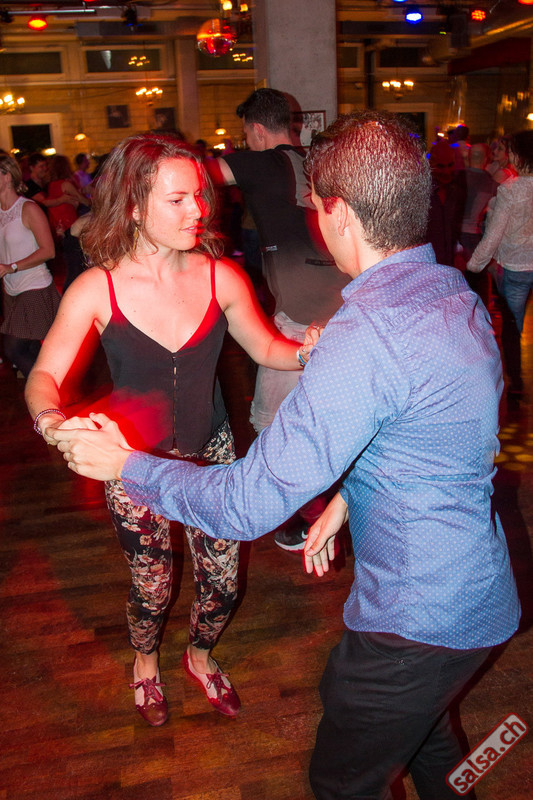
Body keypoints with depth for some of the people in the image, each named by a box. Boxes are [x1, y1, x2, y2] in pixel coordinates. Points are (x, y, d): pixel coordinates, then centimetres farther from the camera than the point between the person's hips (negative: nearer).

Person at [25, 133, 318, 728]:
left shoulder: (220, 278, -12)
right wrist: (52, 420, -36)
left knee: (222, 580, 12)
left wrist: (311, 350, -21)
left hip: (210, 452, 2)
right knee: (152, 588, 12)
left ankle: (200, 656, 49)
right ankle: (145, 664, 51)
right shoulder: (96, 290, -16)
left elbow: (267, 348, 0)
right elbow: (44, 376, -14)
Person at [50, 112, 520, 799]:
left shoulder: (366, 336, -31)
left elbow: (249, 503, -27)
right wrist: (347, 497, 7)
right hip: (481, 595, 8)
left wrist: (125, 465, -13)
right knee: (421, 728, 34)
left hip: (417, 625, -8)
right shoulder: (457, 292, 0)